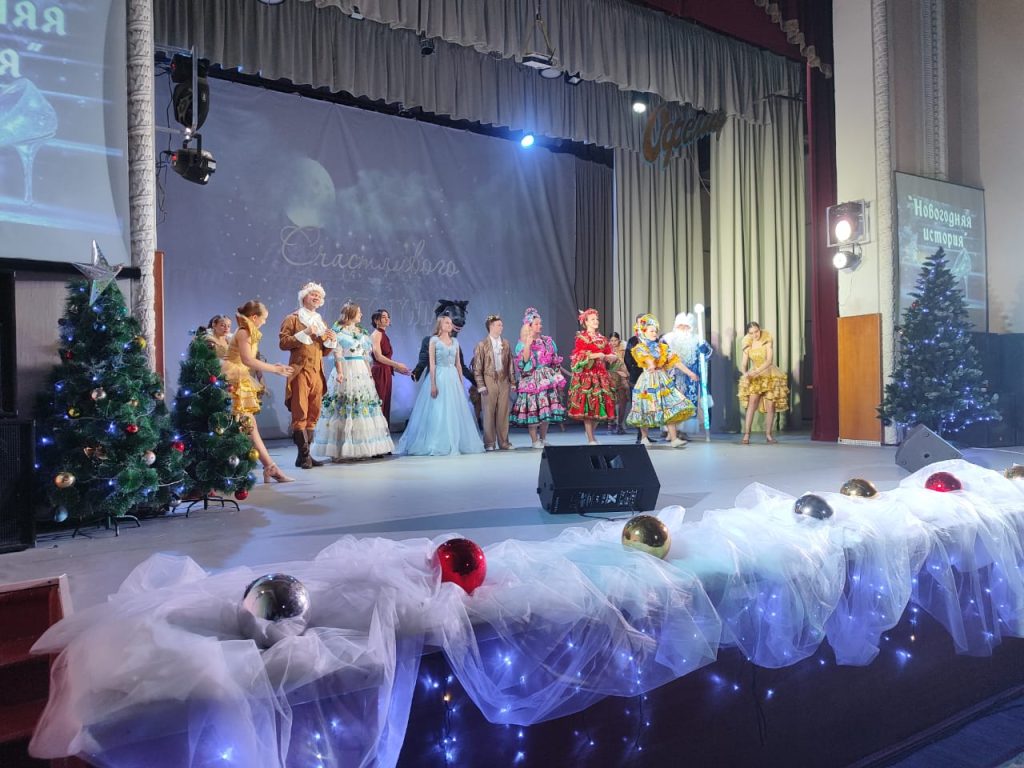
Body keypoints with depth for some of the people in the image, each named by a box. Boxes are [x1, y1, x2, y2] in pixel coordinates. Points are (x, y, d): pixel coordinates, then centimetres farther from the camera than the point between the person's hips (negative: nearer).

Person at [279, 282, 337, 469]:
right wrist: (304, 333, -14)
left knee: (313, 415, 4)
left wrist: (330, 340, 4)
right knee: (300, 413, -10)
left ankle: (304, 456, 9)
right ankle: (304, 455, -8)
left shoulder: (321, 322, 24)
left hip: (317, 373, 6)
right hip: (300, 371, -6)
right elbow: (283, 342, -7)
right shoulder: (293, 319, 5)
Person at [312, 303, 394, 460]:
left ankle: (364, 446, 9)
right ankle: (342, 448, -4)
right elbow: (337, 354, -10)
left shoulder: (362, 333, 18)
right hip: (347, 372, -7)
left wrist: (370, 374, 13)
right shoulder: (339, 332, -1)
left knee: (364, 406, 4)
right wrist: (339, 373, -21)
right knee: (344, 409, -8)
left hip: (362, 373, 7)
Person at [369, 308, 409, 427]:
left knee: (385, 406, 7)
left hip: (386, 374, 9)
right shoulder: (376, 334, -5)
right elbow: (378, 356, -15)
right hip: (379, 373, -9)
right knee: (378, 406, -8)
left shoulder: (384, 335, 19)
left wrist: (397, 369, 13)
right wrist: (397, 365, -13)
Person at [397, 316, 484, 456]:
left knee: (455, 411, 6)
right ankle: (437, 445, 3)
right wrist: (433, 384, -14)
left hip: (453, 377, 5)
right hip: (439, 376, -5)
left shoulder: (455, 341, 12)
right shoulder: (434, 340, -2)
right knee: (437, 412, -3)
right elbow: (431, 363, -8)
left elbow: (458, 363, 14)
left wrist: (461, 381, 10)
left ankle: (454, 443, 15)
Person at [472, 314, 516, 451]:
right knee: (489, 413, 1)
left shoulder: (505, 344, 10)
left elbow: (510, 364, 12)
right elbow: (477, 367, -3)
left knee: (503, 413, 4)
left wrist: (512, 381, 7)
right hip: (489, 381, -3)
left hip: (504, 381, 3)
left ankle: (503, 442, 13)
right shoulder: (482, 345, -1)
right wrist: (481, 385, -9)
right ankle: (489, 443, 9)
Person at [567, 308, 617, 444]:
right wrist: (596, 355, -15)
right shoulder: (581, 337, 1)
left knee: (600, 404, 3)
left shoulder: (602, 339, 18)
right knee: (587, 405, -8)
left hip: (601, 376, 6)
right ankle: (591, 439, -3)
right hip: (586, 375, -6)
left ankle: (590, 432, 22)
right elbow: (579, 356, -12)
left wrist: (607, 357, -8)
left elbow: (612, 356, 14)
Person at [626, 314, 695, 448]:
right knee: (647, 409, 4)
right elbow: (646, 358, -25)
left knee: (671, 408, -5)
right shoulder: (640, 347, -3)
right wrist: (651, 365, -47)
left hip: (663, 380, 4)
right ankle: (644, 438, 21)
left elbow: (674, 361, 9)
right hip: (648, 380, -4)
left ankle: (674, 438, -6)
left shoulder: (662, 347, 12)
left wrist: (689, 372, 3)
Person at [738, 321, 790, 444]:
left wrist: (756, 371, -32)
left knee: (770, 406, -2)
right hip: (754, 377, 1)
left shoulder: (767, 341, -10)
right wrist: (746, 374, -27)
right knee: (751, 402, -14)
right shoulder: (748, 345, -2)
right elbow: (743, 364, -6)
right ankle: (746, 434, -18)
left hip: (770, 375, -1)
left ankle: (768, 435, 10)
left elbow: (769, 361, -19)